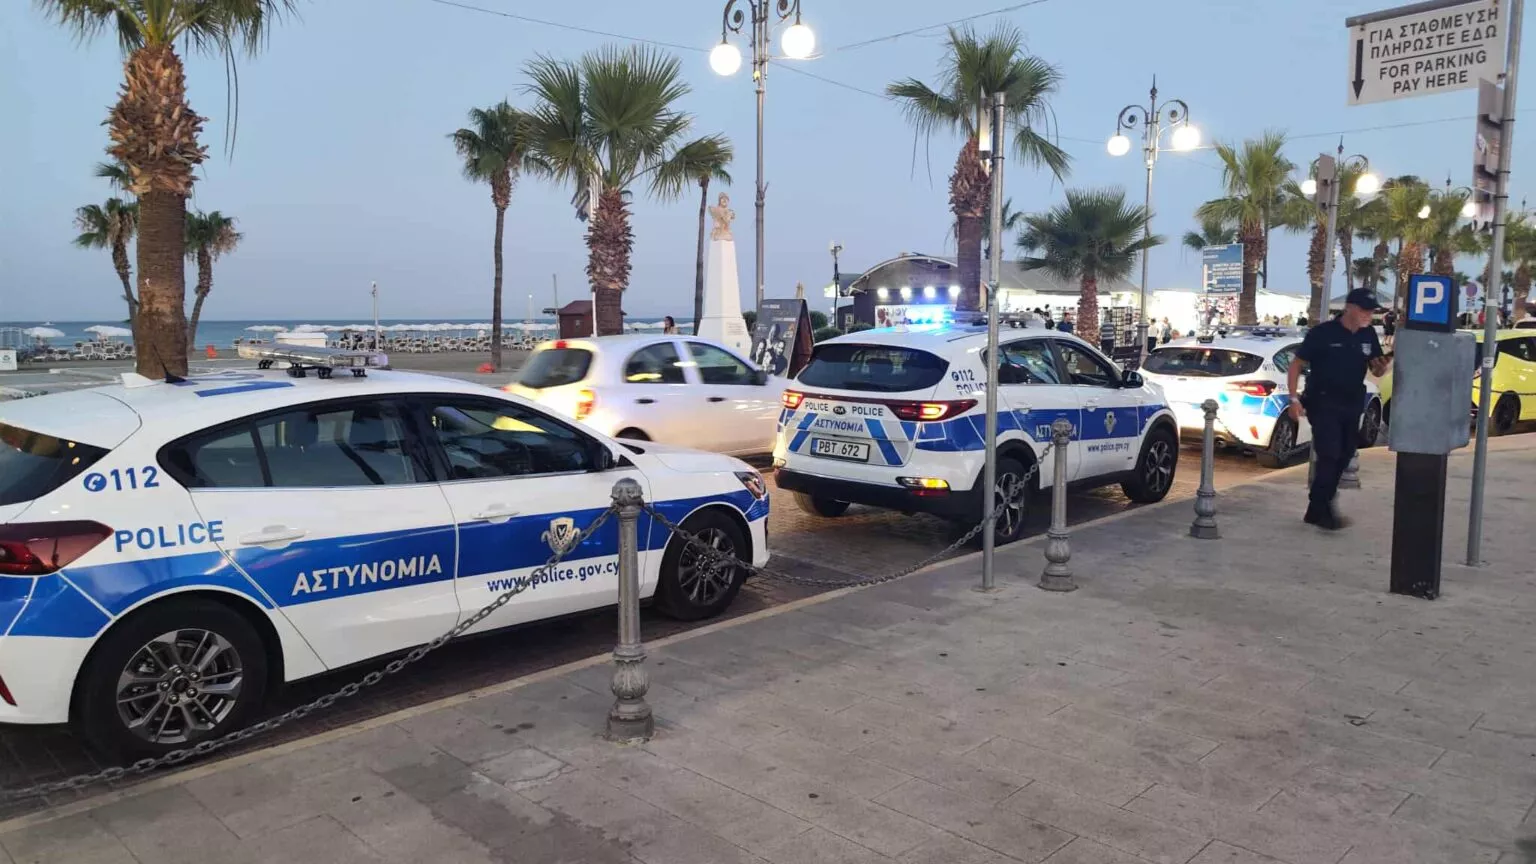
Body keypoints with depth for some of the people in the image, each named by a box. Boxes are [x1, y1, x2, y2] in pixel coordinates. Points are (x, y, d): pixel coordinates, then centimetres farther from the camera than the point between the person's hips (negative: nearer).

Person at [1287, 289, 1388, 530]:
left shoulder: (1368, 334, 3)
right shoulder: (1323, 332, -13)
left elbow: (1376, 369, 13)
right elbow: (1296, 366, -10)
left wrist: (1381, 367, -12)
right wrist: (1294, 399, -18)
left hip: (1351, 405, 7)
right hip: (1323, 403, -7)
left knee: (1344, 455, 12)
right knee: (1329, 455, -13)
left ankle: (1319, 508, 24)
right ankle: (1320, 510, -4)